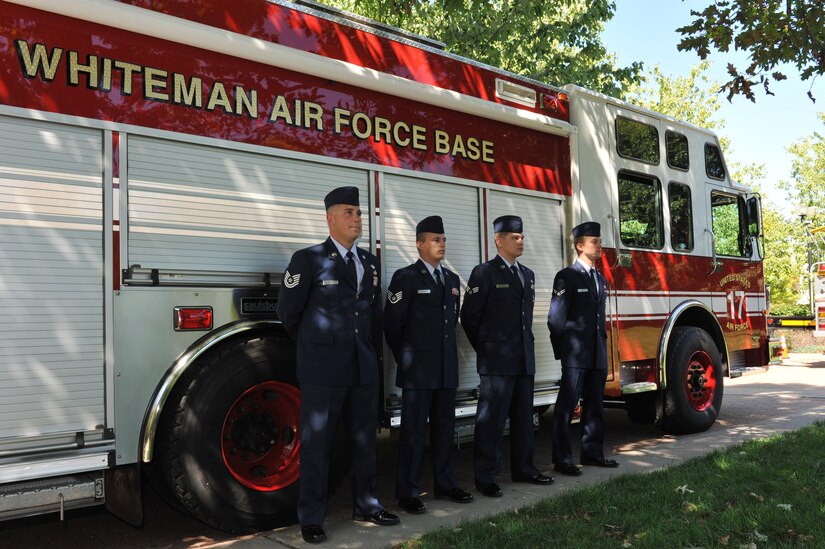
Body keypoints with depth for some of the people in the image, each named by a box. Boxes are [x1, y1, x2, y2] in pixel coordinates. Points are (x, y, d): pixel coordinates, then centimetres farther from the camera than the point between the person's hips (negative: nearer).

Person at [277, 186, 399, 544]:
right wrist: (315, 347, 9)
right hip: (323, 368, -6)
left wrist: (367, 348, 15)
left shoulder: (370, 262, 11)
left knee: (365, 440, 14)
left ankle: (365, 506, 28)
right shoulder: (308, 259, -6)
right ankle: (311, 518, 14)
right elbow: (288, 312, -1)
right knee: (317, 444, 3)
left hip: (364, 367, 6)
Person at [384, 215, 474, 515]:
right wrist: (405, 359, 1)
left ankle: (445, 484, 25)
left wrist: (449, 356, 14)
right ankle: (407, 493, 8)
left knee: (444, 428, 13)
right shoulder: (406, 277, -6)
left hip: (447, 369, 6)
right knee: (413, 431, -1)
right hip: (417, 370, -6)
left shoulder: (452, 280, 14)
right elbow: (392, 323, -5)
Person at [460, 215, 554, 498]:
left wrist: (526, 347, 15)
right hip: (497, 362, -7)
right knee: (491, 420, -2)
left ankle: (523, 468, 27)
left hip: (525, 360, 7)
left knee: (523, 417, 14)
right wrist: (487, 350, -1)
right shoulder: (484, 273, -7)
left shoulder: (527, 275, 15)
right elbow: (469, 317, -6)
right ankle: (485, 478, 6)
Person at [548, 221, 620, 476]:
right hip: (576, 356, -8)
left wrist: (602, 347, 15)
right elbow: (556, 319, -9)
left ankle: (592, 452, 26)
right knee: (566, 407, -2)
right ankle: (562, 460, 3)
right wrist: (562, 350, -6)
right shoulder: (567, 276, -8)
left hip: (597, 356, 8)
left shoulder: (600, 279, 16)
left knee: (594, 405, 14)